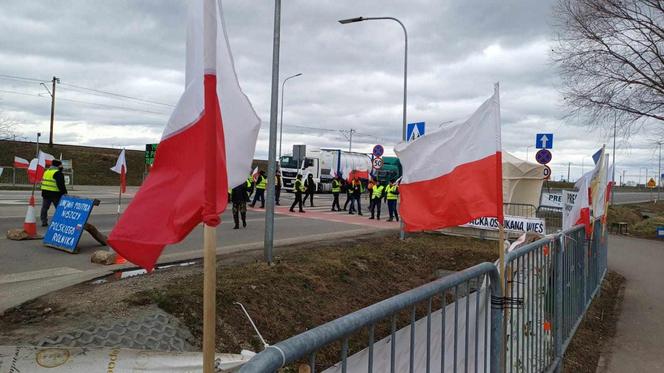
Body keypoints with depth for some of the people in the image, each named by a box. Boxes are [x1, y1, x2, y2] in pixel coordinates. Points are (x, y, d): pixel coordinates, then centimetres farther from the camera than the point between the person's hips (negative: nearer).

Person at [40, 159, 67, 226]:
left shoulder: (46, 171, 14)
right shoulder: (58, 173, -13)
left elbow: (43, 181, 20)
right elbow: (61, 184, -17)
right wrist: (65, 192, -12)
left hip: (45, 193, 7)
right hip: (55, 194, -7)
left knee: (44, 208, 12)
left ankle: (44, 222, 13)